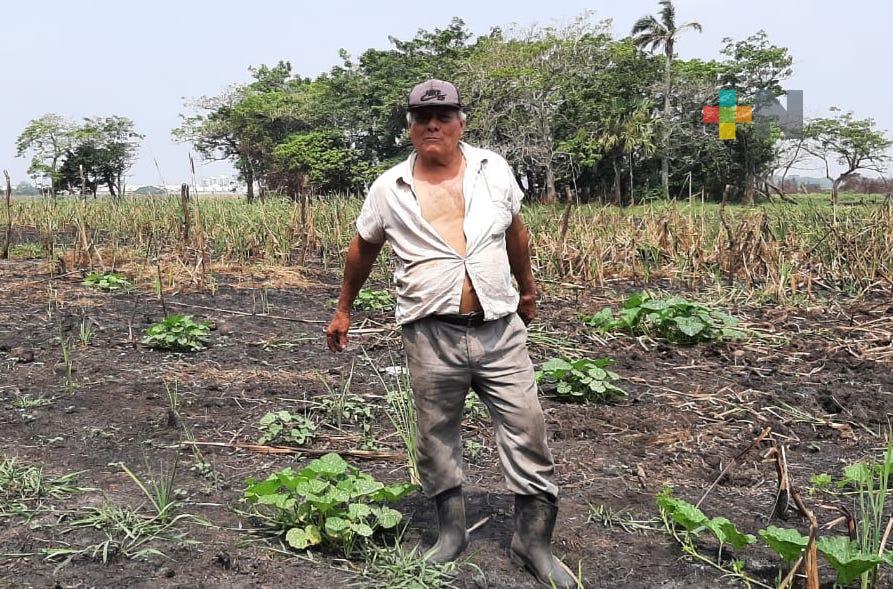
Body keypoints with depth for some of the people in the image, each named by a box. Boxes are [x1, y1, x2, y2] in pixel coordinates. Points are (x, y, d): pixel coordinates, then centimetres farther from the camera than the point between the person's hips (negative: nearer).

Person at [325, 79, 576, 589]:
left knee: (527, 430, 0)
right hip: (432, 336, 0)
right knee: (437, 437, 11)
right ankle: (452, 532, 29)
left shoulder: (494, 170, 4)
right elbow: (363, 249, 15)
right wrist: (344, 310, 21)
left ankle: (534, 541, 15)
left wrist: (527, 289, 28)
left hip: (500, 329, 1)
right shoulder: (390, 189, 2)